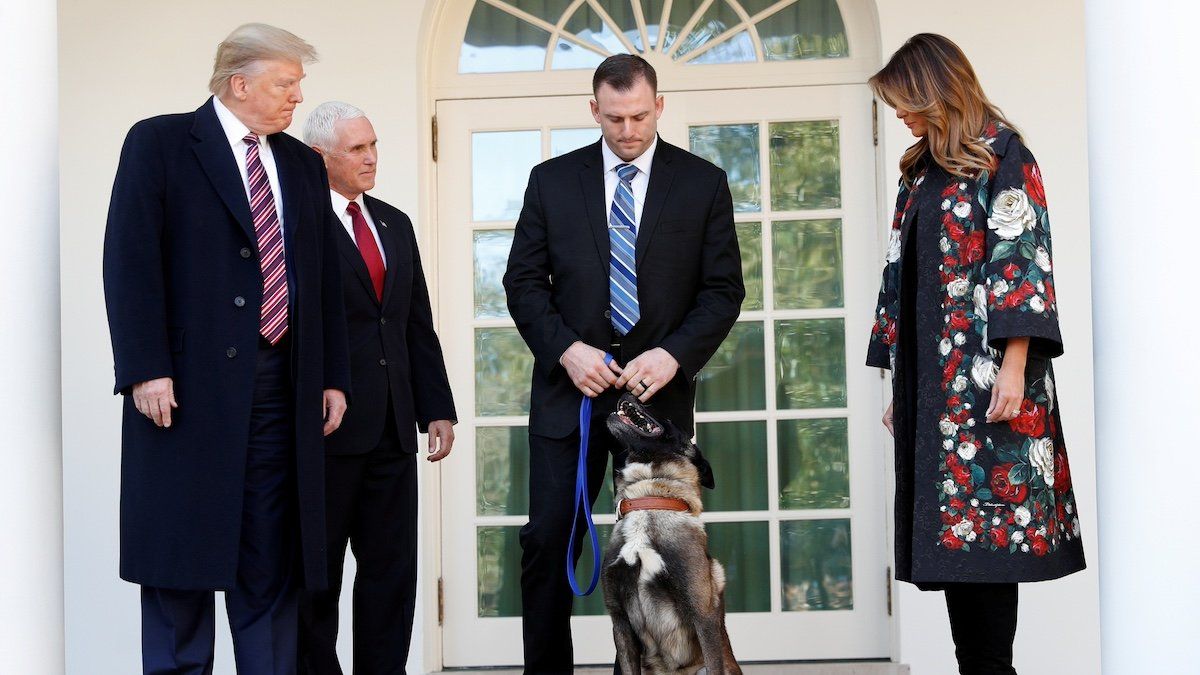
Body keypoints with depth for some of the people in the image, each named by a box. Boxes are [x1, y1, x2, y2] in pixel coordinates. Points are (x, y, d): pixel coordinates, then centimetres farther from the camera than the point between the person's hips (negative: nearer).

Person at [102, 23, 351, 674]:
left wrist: (332, 376, 10)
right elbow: (130, 261, -8)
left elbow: (325, 279, 17)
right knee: (182, 553, 0)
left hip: (283, 390, 5)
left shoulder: (302, 164, 16)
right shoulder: (158, 143, -1)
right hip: (188, 387, -5)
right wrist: (146, 370, -16)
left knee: (271, 564, 7)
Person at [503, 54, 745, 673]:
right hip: (570, 388, 1)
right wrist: (566, 350, -11)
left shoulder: (703, 183, 4)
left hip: (660, 390, 0)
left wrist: (673, 355, -15)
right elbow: (523, 280, 5)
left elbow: (723, 289, 1)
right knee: (548, 542, -2)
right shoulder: (552, 180, 6)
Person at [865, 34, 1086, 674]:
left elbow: (1021, 256, -10)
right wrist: (898, 387, 14)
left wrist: (1013, 366, -19)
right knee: (954, 538, 3)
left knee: (983, 524, -10)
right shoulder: (920, 174, 20)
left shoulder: (1001, 153, -1)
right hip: (929, 381, 7)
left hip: (984, 379, -7)